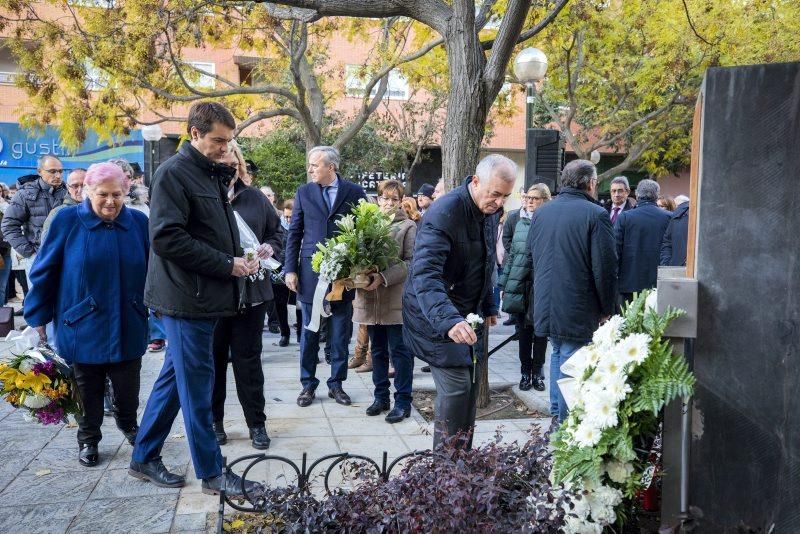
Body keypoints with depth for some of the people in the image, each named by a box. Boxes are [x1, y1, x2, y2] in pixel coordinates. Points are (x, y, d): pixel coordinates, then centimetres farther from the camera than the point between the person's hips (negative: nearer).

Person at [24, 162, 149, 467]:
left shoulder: (139, 223, -2)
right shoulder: (66, 221, -8)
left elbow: (152, 270, 5)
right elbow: (44, 271, -3)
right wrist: (37, 317, -1)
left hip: (128, 327, 2)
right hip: (83, 327, -1)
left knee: (128, 386, 11)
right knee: (88, 390, 13)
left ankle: (128, 424, 41)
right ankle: (88, 440, 33)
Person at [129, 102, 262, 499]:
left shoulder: (212, 175, 15)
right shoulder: (174, 172, -12)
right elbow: (166, 238, -21)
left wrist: (239, 260, 4)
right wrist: (227, 264, -17)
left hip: (204, 296, 9)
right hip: (186, 297, -9)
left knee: (175, 378, 16)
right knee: (197, 384, 0)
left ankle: (144, 458, 29)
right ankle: (211, 472, 12)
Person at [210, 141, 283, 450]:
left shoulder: (256, 199, 7)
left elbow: (276, 231, 16)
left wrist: (269, 247, -5)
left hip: (250, 292, 2)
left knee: (248, 358, 10)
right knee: (214, 359, 11)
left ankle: (256, 422, 20)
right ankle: (213, 421, 26)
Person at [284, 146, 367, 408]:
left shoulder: (354, 192, 0)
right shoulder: (304, 192, 5)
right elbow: (294, 233, 6)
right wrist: (290, 269, 0)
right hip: (311, 273, 1)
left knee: (340, 334, 7)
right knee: (309, 333, 8)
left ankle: (336, 384, 20)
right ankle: (308, 384, 20)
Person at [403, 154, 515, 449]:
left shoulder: (491, 210, 3)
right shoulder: (444, 212, -25)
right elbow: (424, 273, -35)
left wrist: (488, 306, 15)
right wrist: (448, 319, -48)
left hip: (467, 314, 8)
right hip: (437, 316, -8)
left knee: (469, 385, 11)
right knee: (456, 386, -12)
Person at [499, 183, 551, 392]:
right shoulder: (520, 222, 8)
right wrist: (505, 283, 11)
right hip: (519, 285, 4)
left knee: (539, 330, 7)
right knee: (523, 330, 11)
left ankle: (537, 372, 22)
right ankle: (525, 371, 23)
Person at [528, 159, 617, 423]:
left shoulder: (540, 213, 7)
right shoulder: (595, 215, -13)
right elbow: (605, 268, -14)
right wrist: (608, 308, -3)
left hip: (545, 305, 7)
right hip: (577, 310, -7)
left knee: (558, 353, 22)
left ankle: (556, 409, 30)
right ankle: (566, 420, 7)